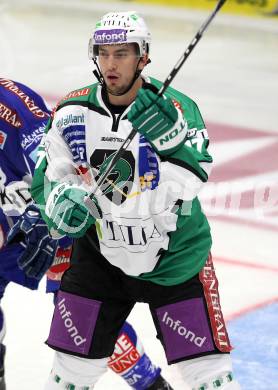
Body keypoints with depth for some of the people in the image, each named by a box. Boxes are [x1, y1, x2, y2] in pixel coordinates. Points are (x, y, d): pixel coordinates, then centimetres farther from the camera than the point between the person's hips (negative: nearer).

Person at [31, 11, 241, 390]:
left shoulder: (177, 109, -13)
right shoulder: (73, 113, -4)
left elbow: (185, 187, -22)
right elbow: (50, 175, 1)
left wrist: (169, 138, -35)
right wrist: (64, 199, -20)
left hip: (175, 256, -2)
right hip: (99, 256, 2)